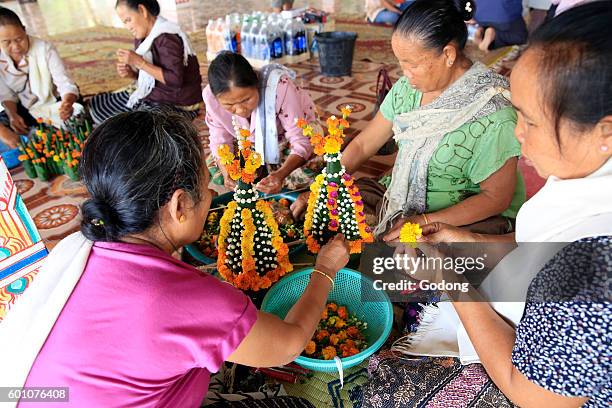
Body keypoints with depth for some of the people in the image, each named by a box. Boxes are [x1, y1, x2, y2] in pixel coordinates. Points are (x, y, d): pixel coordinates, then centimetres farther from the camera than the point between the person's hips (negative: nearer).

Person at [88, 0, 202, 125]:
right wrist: (131, 73, -6)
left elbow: (175, 79, -29)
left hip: (177, 104, -10)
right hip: (151, 97, 10)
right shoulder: (142, 37, 6)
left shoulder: (167, 38, -21)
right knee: (96, 104, 15)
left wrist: (139, 62, -25)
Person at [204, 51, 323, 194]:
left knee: (311, 168, -31)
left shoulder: (279, 86, -39)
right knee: (212, 168, -11)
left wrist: (280, 174, -52)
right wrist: (227, 173, -34)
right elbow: (220, 142, -13)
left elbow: (301, 141, -34)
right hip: (252, 142, 3)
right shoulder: (210, 95, -27)